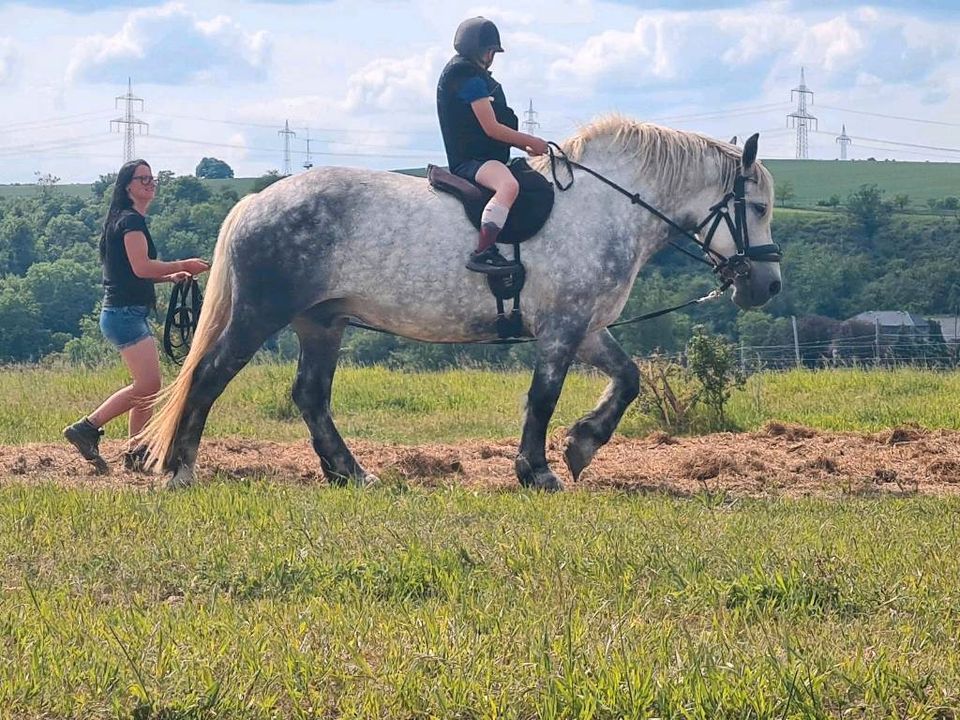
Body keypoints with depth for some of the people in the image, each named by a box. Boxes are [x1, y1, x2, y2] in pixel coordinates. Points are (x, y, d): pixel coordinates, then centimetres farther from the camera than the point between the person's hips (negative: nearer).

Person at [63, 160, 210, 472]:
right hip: (125, 313, -11)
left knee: (149, 387, 9)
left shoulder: (129, 221, 20)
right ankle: (87, 428, -10)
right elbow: (141, 267, -22)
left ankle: (136, 452, 9)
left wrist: (171, 277, 14)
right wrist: (184, 265, -16)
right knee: (147, 385, -14)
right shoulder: (131, 220, -11)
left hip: (132, 314, 11)